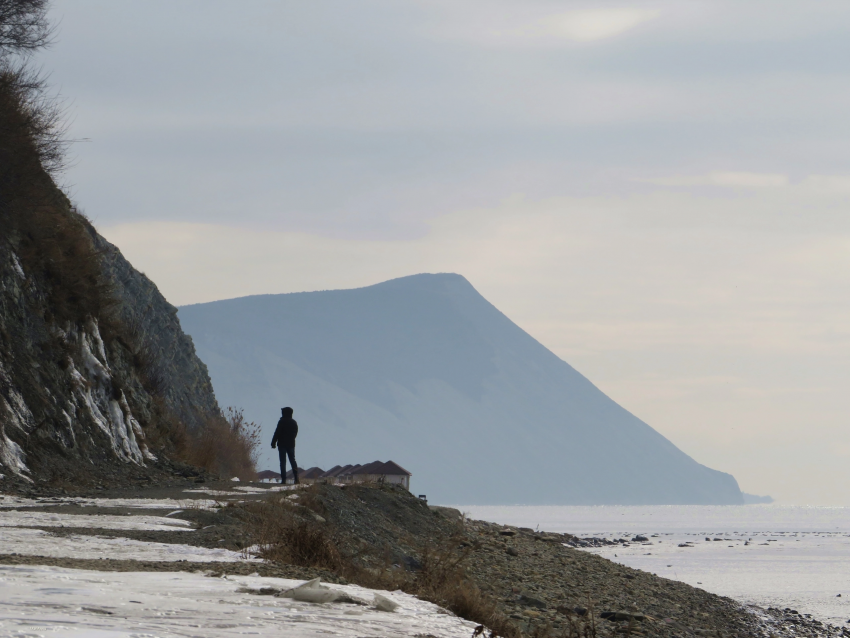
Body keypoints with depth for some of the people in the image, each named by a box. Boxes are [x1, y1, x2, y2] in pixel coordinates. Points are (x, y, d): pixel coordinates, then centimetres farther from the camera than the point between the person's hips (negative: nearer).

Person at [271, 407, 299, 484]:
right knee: (292, 461, 12)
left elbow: (277, 433, -13)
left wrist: (273, 443, -8)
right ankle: (296, 478, 6)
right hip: (291, 444, 6)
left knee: (283, 462, -4)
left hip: (282, 444, -6)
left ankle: (283, 479, -9)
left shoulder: (282, 422, -11)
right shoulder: (294, 422, 9)